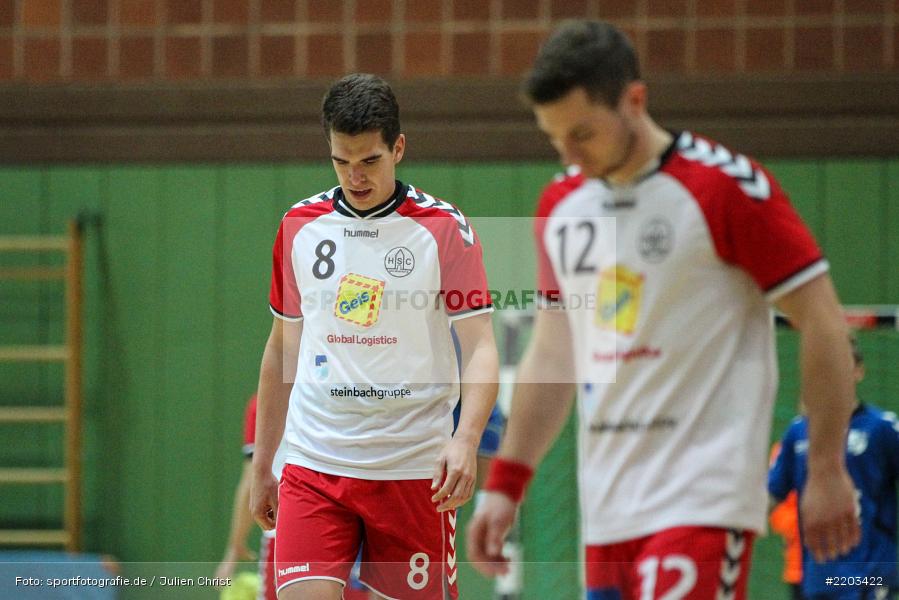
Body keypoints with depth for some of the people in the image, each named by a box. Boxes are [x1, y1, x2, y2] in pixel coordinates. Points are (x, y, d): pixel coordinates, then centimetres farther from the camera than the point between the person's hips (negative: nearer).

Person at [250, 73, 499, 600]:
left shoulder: (445, 229, -3)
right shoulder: (300, 226, 8)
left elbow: (481, 347, -8)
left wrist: (466, 439, -26)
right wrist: (262, 464, 17)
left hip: (413, 470, -2)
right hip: (314, 466, 2)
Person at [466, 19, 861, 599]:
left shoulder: (726, 187, -8)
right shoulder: (560, 206, 12)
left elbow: (823, 322, -6)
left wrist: (827, 472, -8)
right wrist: (504, 486, 16)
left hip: (703, 503, -7)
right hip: (607, 508, 7)